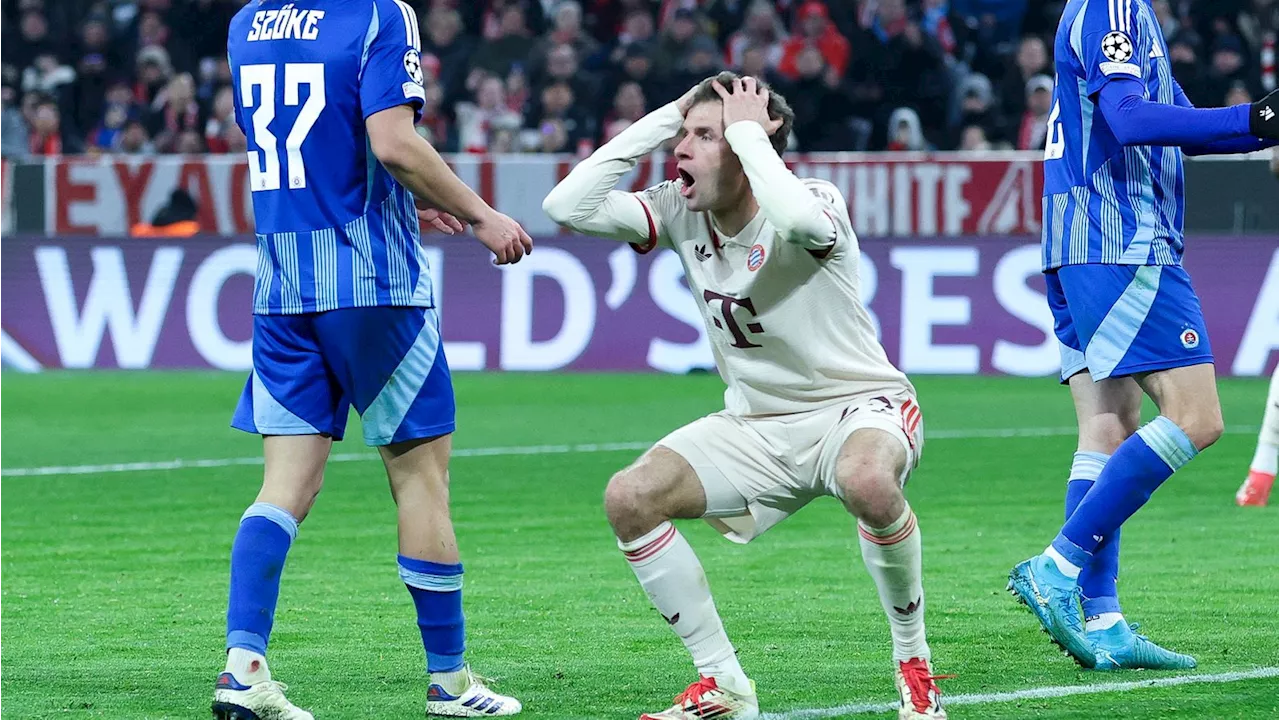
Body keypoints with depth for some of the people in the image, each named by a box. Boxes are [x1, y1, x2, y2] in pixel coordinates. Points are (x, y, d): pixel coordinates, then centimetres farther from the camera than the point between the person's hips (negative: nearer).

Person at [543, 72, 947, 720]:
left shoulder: (818, 201, -19)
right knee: (629, 498, -14)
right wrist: (663, 120, -12)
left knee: (868, 481, -41)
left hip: (857, 405, -6)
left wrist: (747, 132, -30)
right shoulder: (680, 214, -2)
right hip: (755, 422, 6)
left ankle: (913, 665, -16)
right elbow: (567, 206, -13)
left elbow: (798, 220, -46)